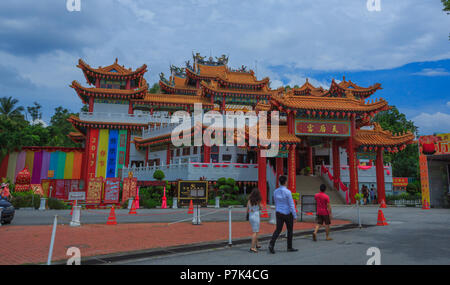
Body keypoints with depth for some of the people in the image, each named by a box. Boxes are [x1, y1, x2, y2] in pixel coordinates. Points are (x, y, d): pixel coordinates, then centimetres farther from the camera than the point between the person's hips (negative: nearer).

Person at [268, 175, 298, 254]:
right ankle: (289, 247, 22)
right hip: (287, 214, -5)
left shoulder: (275, 191, 1)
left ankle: (271, 244, -15)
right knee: (290, 230, 13)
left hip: (279, 214, 5)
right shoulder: (287, 192, -19)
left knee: (278, 230, 4)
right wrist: (295, 216, -10)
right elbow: (291, 205, -17)